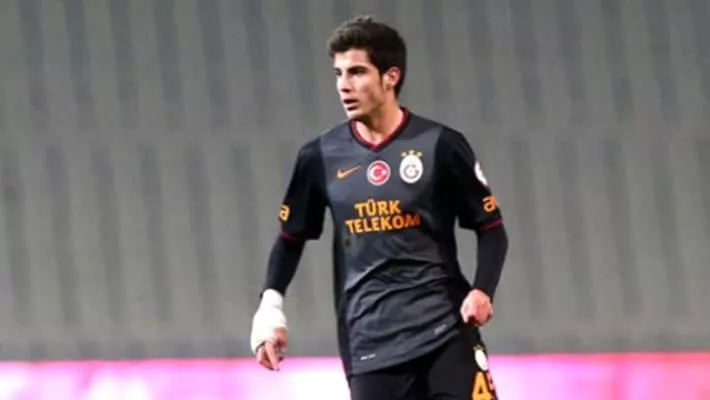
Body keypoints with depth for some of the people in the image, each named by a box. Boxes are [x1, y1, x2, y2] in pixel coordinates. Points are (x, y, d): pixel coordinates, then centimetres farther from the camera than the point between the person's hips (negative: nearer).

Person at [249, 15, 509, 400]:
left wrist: (482, 291, -14)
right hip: (369, 343, 2)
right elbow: (291, 237, 18)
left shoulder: (439, 145, -3)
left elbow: (491, 228, 3)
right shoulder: (321, 156, 5)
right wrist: (270, 308, 6)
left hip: (445, 329, -2)